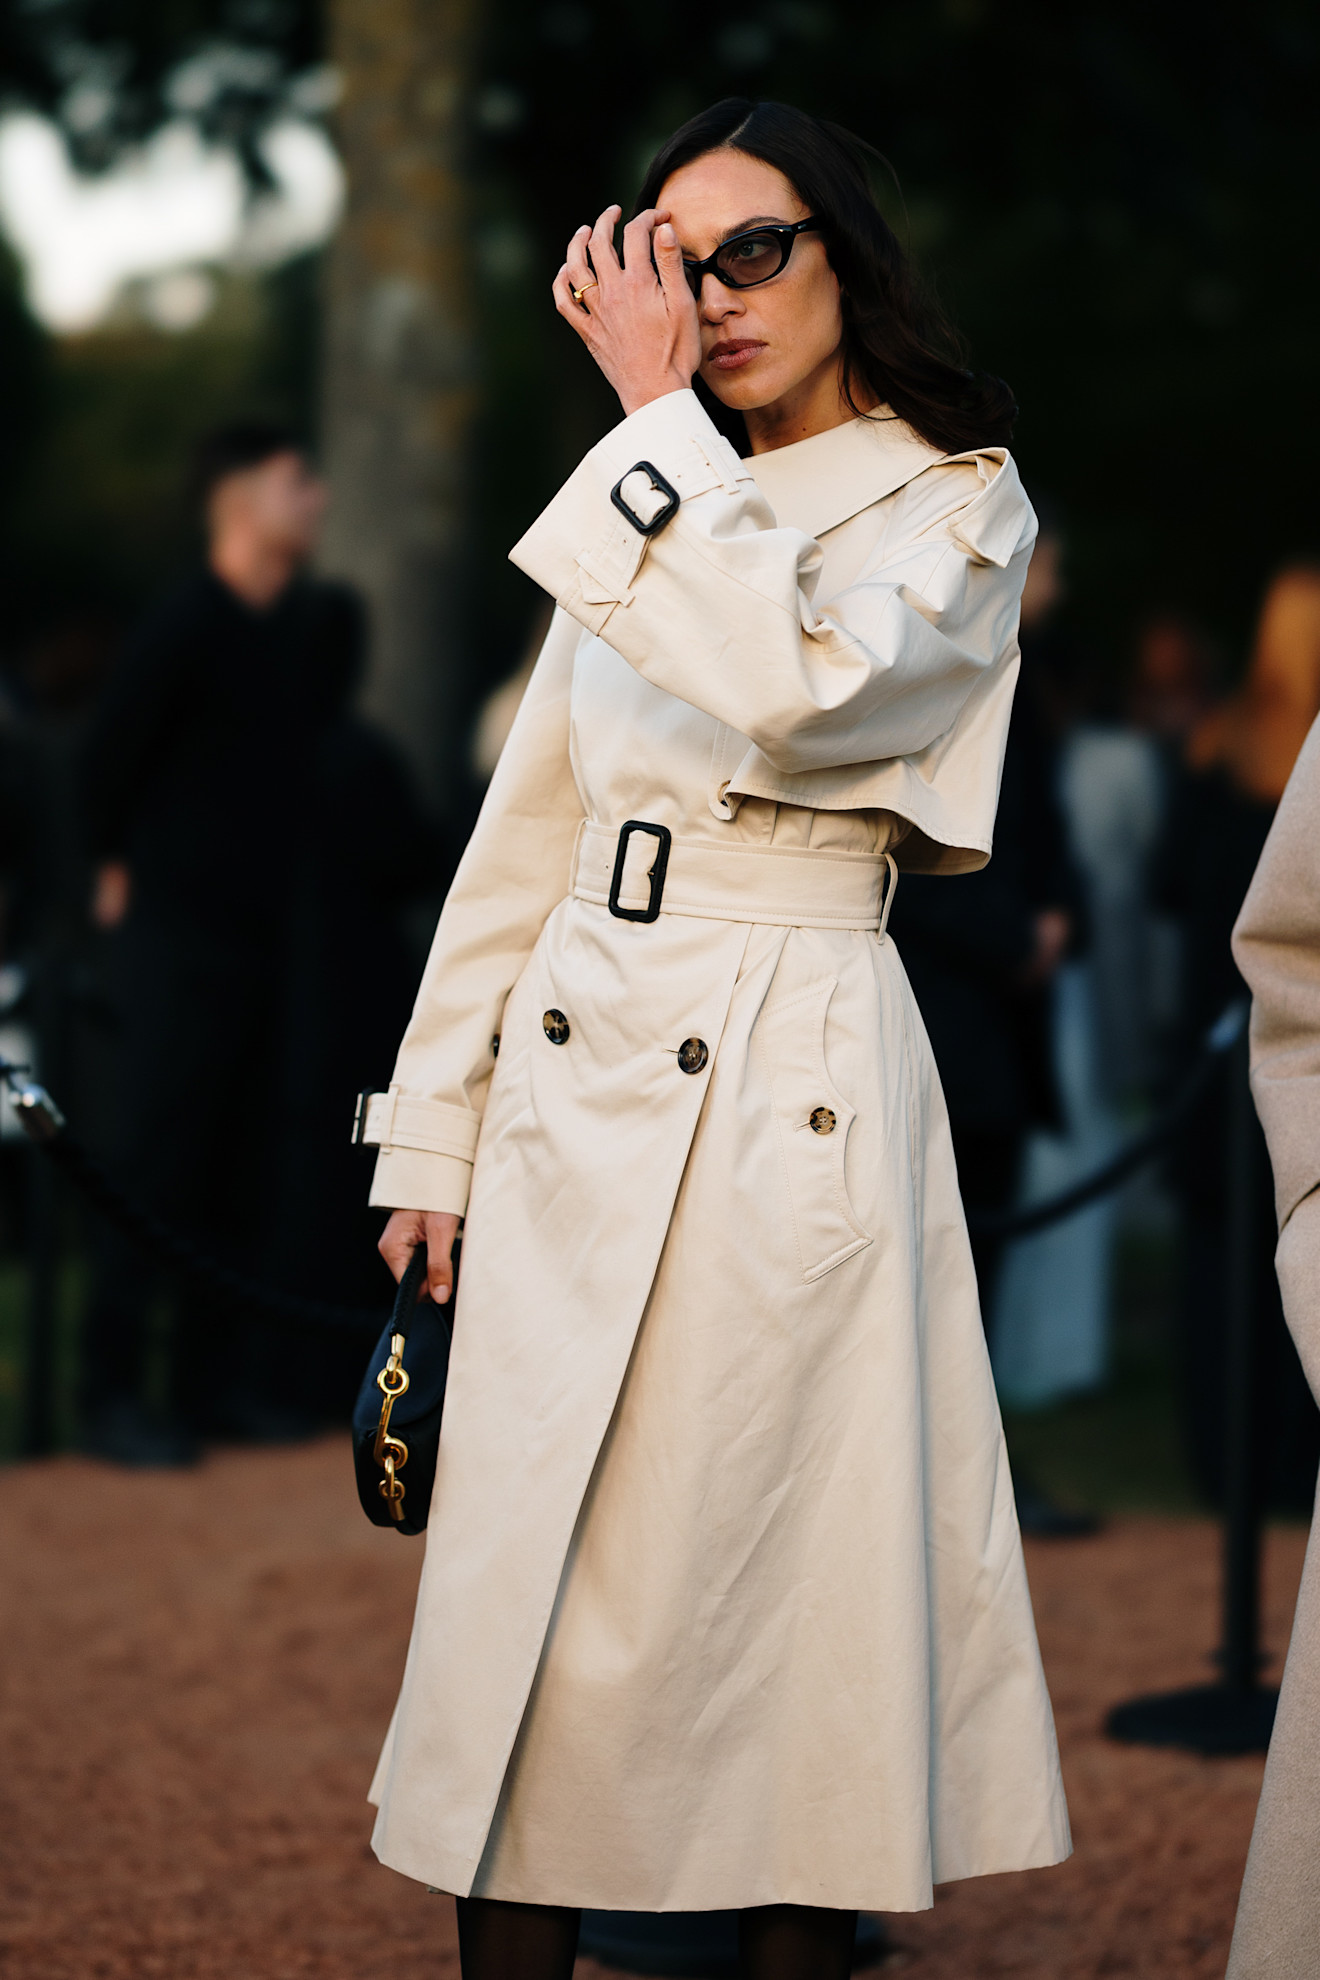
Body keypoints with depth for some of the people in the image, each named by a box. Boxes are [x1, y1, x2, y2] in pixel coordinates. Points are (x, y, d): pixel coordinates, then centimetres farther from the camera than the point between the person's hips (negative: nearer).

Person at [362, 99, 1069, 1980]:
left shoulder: (958, 512, -1)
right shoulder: (652, 514, 16)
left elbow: (796, 691, -23)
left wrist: (657, 414, -16)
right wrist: (440, 1116, 14)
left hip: (795, 1094, -5)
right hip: (577, 1079, 5)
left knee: (779, 1593, -2)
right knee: (529, 1605, 3)